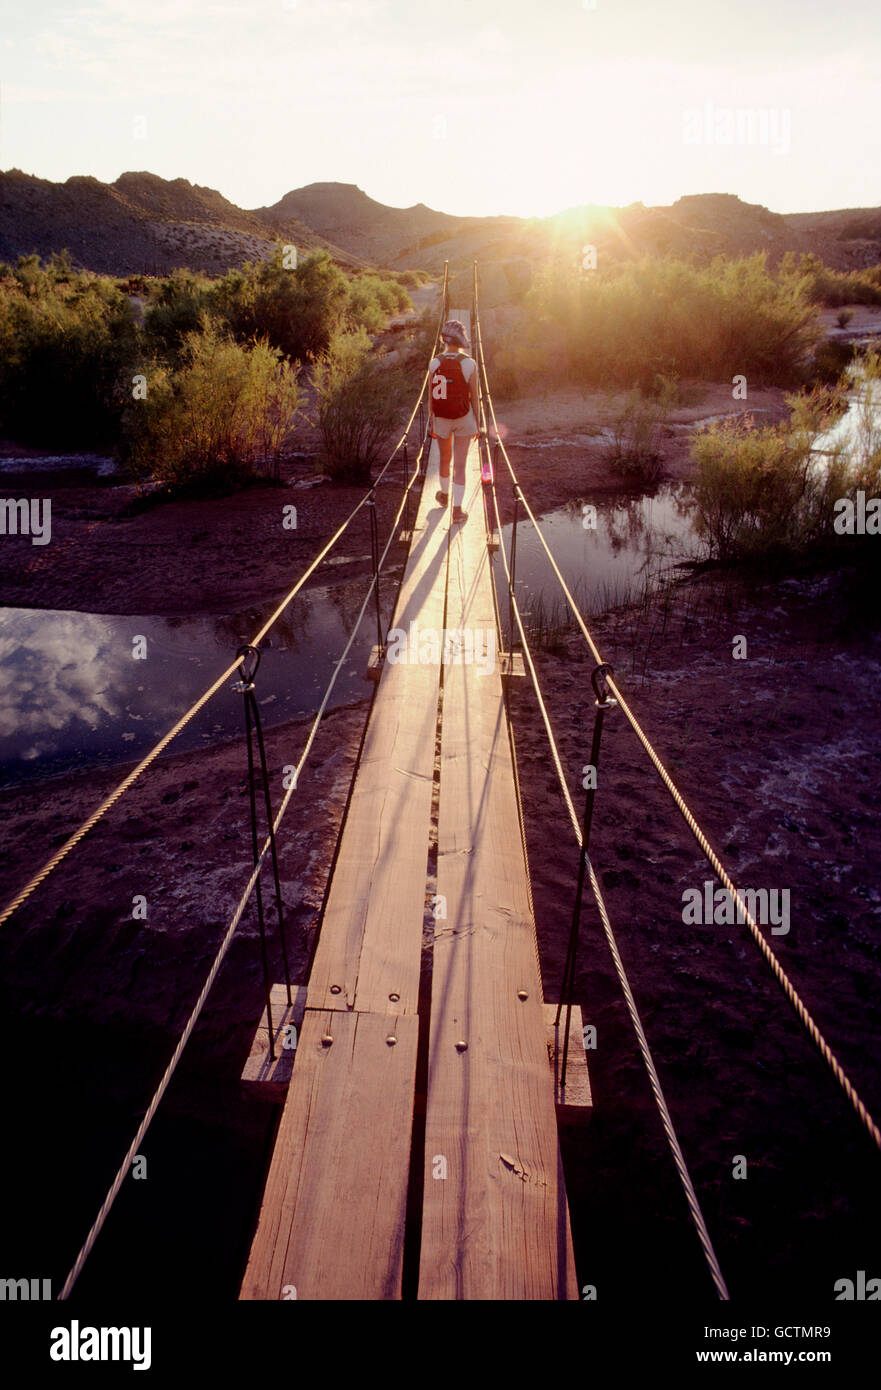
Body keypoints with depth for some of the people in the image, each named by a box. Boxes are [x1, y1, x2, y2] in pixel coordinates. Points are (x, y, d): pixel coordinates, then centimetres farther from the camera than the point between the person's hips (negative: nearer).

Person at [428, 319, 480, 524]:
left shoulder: (434, 364, -11)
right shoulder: (470, 364, -16)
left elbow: (431, 397, -5)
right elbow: (474, 398, -10)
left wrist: (432, 424, 7)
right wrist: (477, 425, 2)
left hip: (441, 419, 2)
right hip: (464, 419, -2)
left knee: (445, 459, 24)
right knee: (460, 464, 4)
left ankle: (445, 495, 45)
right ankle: (457, 510, 3)